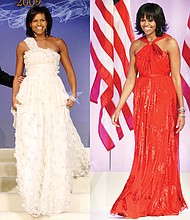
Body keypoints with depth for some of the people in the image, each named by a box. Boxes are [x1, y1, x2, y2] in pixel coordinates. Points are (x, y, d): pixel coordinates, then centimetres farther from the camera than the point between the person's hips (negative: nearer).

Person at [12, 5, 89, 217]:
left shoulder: (58, 43, 12)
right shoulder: (23, 46, 12)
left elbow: (69, 71, 13)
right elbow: (17, 75, 13)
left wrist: (73, 95, 1)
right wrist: (14, 98, 0)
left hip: (54, 96, 0)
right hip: (30, 96, 0)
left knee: (56, 141, 0)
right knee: (30, 142, -7)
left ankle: (55, 193, 15)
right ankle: (33, 195, -1)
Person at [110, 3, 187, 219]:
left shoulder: (170, 43, -3)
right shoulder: (136, 46, 10)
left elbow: (176, 78, -5)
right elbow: (130, 80, 11)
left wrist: (181, 110, -9)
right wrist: (118, 108, 8)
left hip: (164, 101, -4)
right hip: (142, 102, 4)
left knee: (162, 152, 1)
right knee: (143, 152, 7)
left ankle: (162, 201, 14)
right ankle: (142, 201, 17)